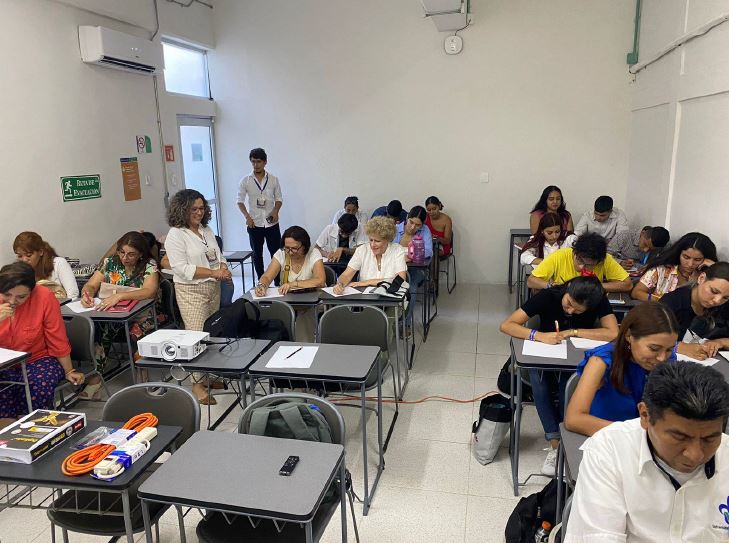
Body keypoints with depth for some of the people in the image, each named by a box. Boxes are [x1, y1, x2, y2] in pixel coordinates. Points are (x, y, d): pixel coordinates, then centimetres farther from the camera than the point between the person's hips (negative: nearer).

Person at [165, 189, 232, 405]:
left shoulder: (206, 230, 11)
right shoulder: (176, 235, -12)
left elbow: (218, 255, 18)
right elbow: (182, 268, -19)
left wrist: (224, 268, -5)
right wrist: (213, 272, -21)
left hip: (213, 288, 7)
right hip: (191, 291, -7)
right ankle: (197, 383, 5)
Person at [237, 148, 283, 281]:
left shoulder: (273, 179, 2)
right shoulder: (245, 181, -1)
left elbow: (279, 199, 7)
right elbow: (240, 201, 0)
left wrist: (275, 211, -13)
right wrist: (247, 216, -15)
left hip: (271, 223, 0)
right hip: (254, 224, 0)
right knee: (257, 254, 9)